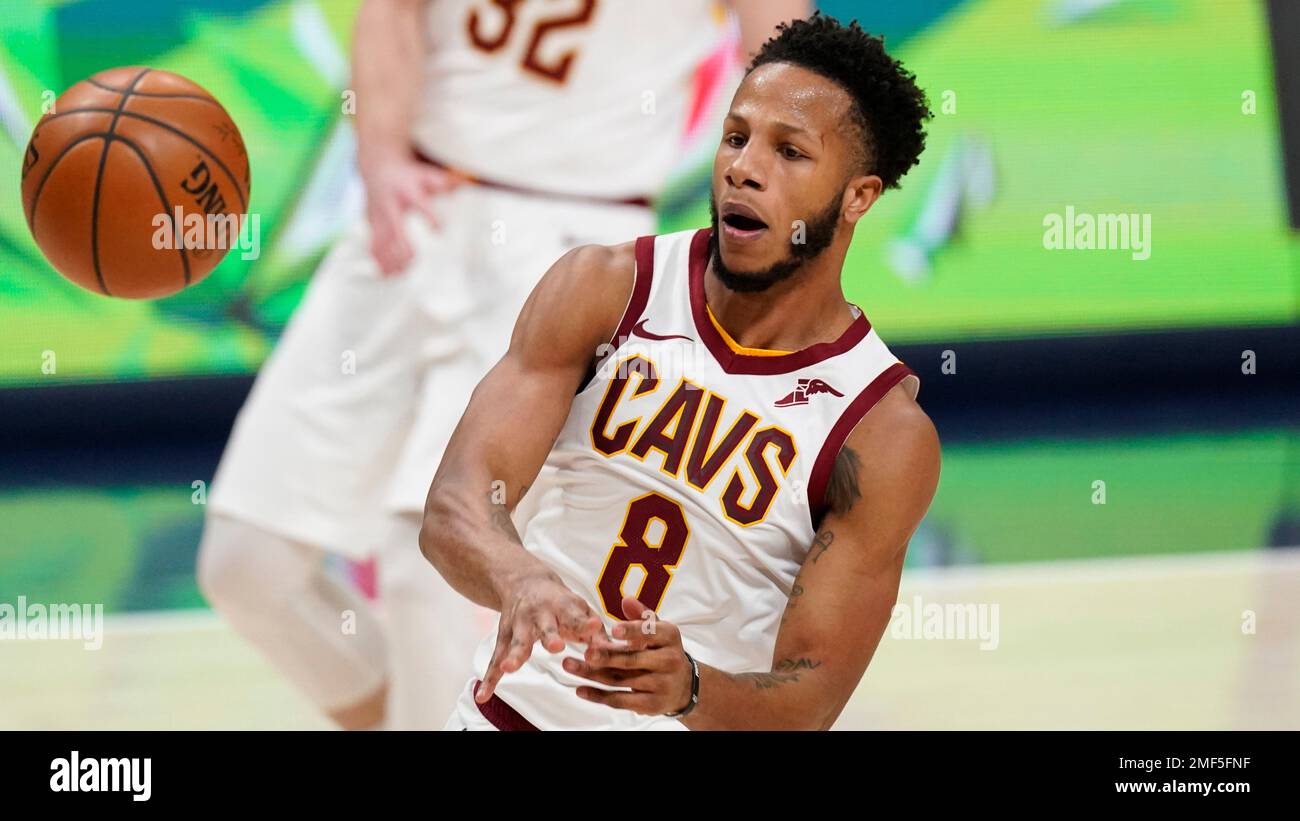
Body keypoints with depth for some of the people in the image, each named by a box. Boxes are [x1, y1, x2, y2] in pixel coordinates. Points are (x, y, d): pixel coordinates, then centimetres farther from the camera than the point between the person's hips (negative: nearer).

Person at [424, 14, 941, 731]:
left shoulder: (886, 435, -17)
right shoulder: (604, 289, -10)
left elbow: (810, 698, -19)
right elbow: (454, 508, -20)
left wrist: (686, 689, -39)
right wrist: (520, 577, -41)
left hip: (702, 719, -2)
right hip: (511, 706, 2)